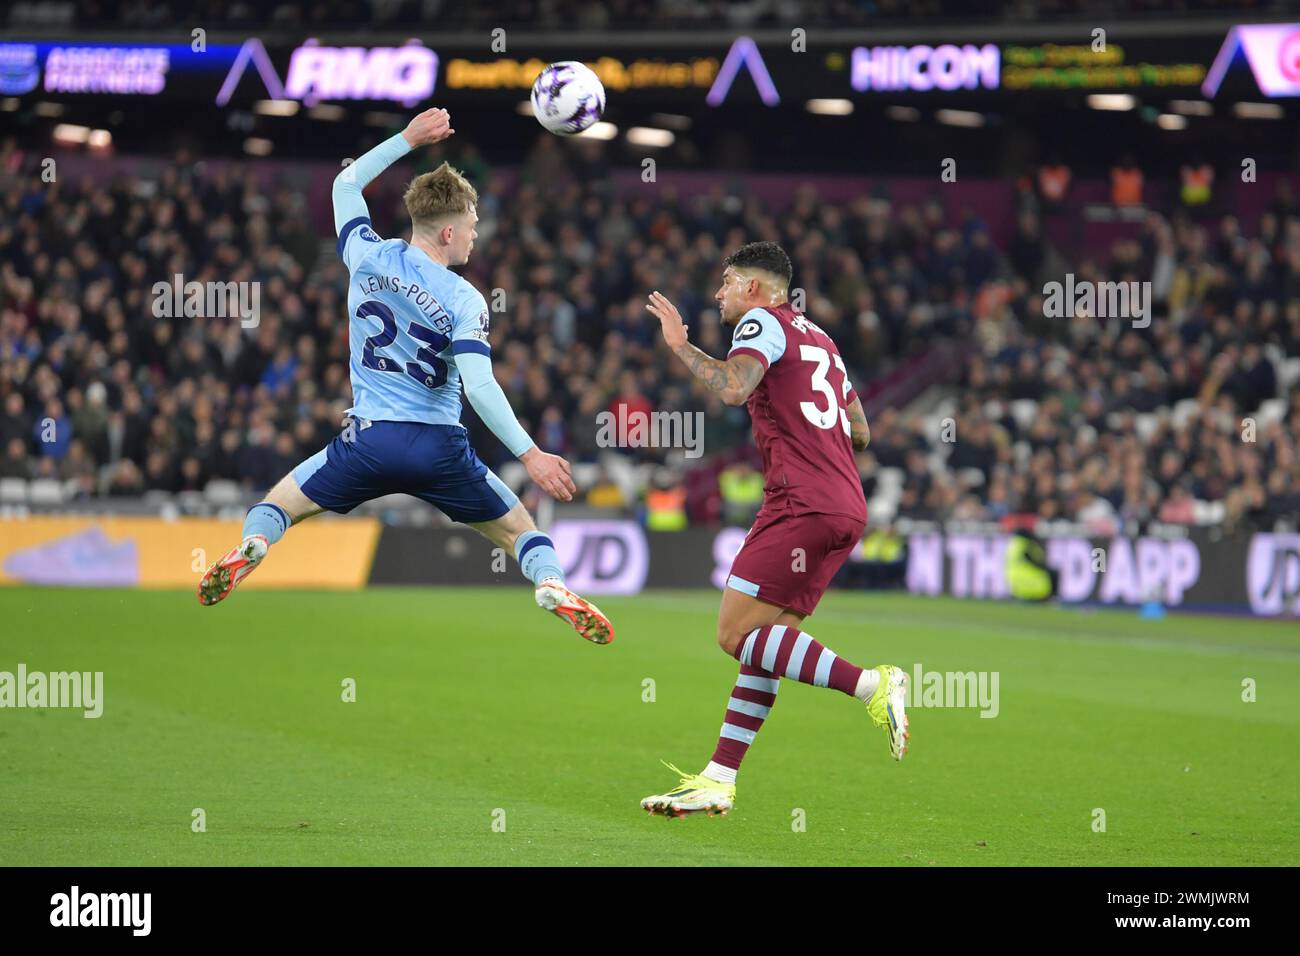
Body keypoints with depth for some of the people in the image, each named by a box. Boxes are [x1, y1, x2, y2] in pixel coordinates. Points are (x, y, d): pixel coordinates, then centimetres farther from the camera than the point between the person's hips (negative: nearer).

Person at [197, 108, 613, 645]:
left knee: (278, 504, 17)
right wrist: (529, 454, -20)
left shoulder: (368, 257, -1)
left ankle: (251, 546, -16)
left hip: (370, 440, 1)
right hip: (440, 449, -1)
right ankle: (552, 585, -16)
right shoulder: (464, 300, -9)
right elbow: (478, 386, -19)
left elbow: (346, 183, 19)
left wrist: (408, 140, 19)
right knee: (518, 528, 14)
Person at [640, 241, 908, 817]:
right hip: (846, 509, 10)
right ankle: (718, 782, 7)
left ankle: (872, 685, -21)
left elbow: (732, 387, -20)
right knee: (765, 642, 8)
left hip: (802, 506, -10)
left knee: (736, 633, -12)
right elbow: (860, 434, 27)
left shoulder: (764, 322, 0)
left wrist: (681, 345, -6)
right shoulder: (817, 338, 26)